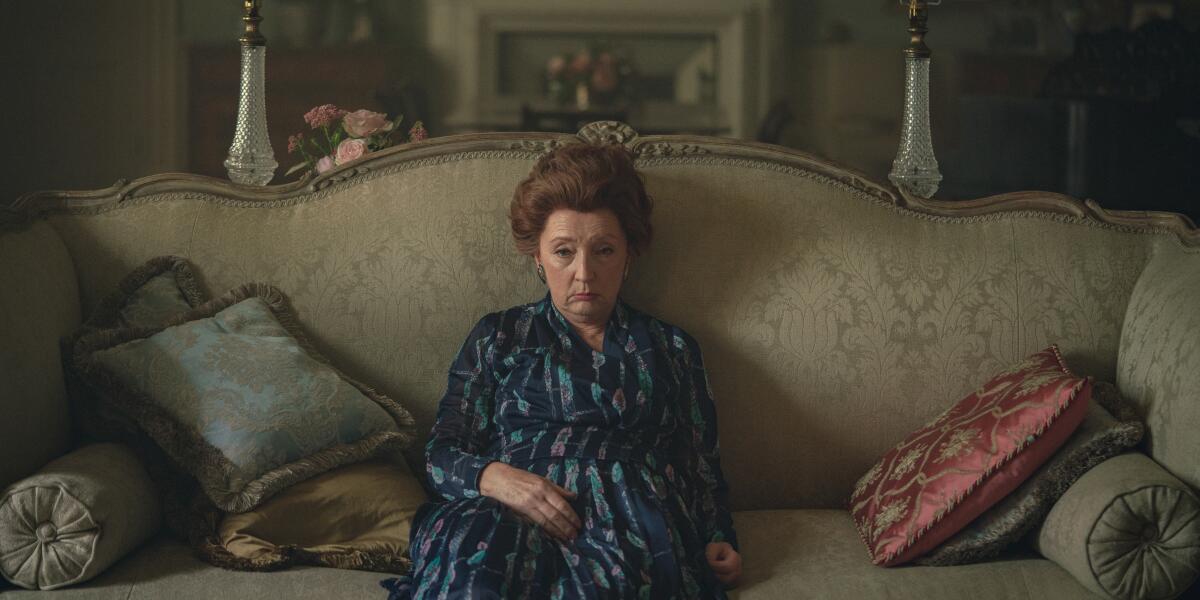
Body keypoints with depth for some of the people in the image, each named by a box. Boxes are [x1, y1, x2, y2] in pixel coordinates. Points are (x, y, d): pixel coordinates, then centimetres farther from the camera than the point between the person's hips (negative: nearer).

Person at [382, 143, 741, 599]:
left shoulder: (671, 350, 26)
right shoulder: (498, 337, 22)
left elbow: (704, 468, 26)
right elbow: (440, 453, 13)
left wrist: (718, 540, 4)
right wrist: (495, 477, -10)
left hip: (636, 526, 0)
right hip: (511, 521, 1)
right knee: (472, 561, -40)